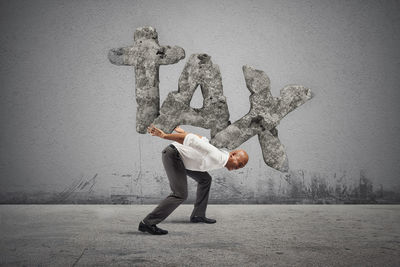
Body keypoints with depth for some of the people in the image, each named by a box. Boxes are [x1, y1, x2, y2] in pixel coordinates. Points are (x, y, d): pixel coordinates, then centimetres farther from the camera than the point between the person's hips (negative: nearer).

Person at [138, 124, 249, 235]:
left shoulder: (220, 157, 9)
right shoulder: (217, 157, -23)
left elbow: (203, 139, 21)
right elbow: (192, 139, -29)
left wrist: (183, 131, 32)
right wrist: (164, 136, -28)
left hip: (179, 156, 11)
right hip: (172, 154, -11)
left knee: (205, 179, 16)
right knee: (180, 194, -18)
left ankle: (198, 215, 22)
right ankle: (148, 223, -15)